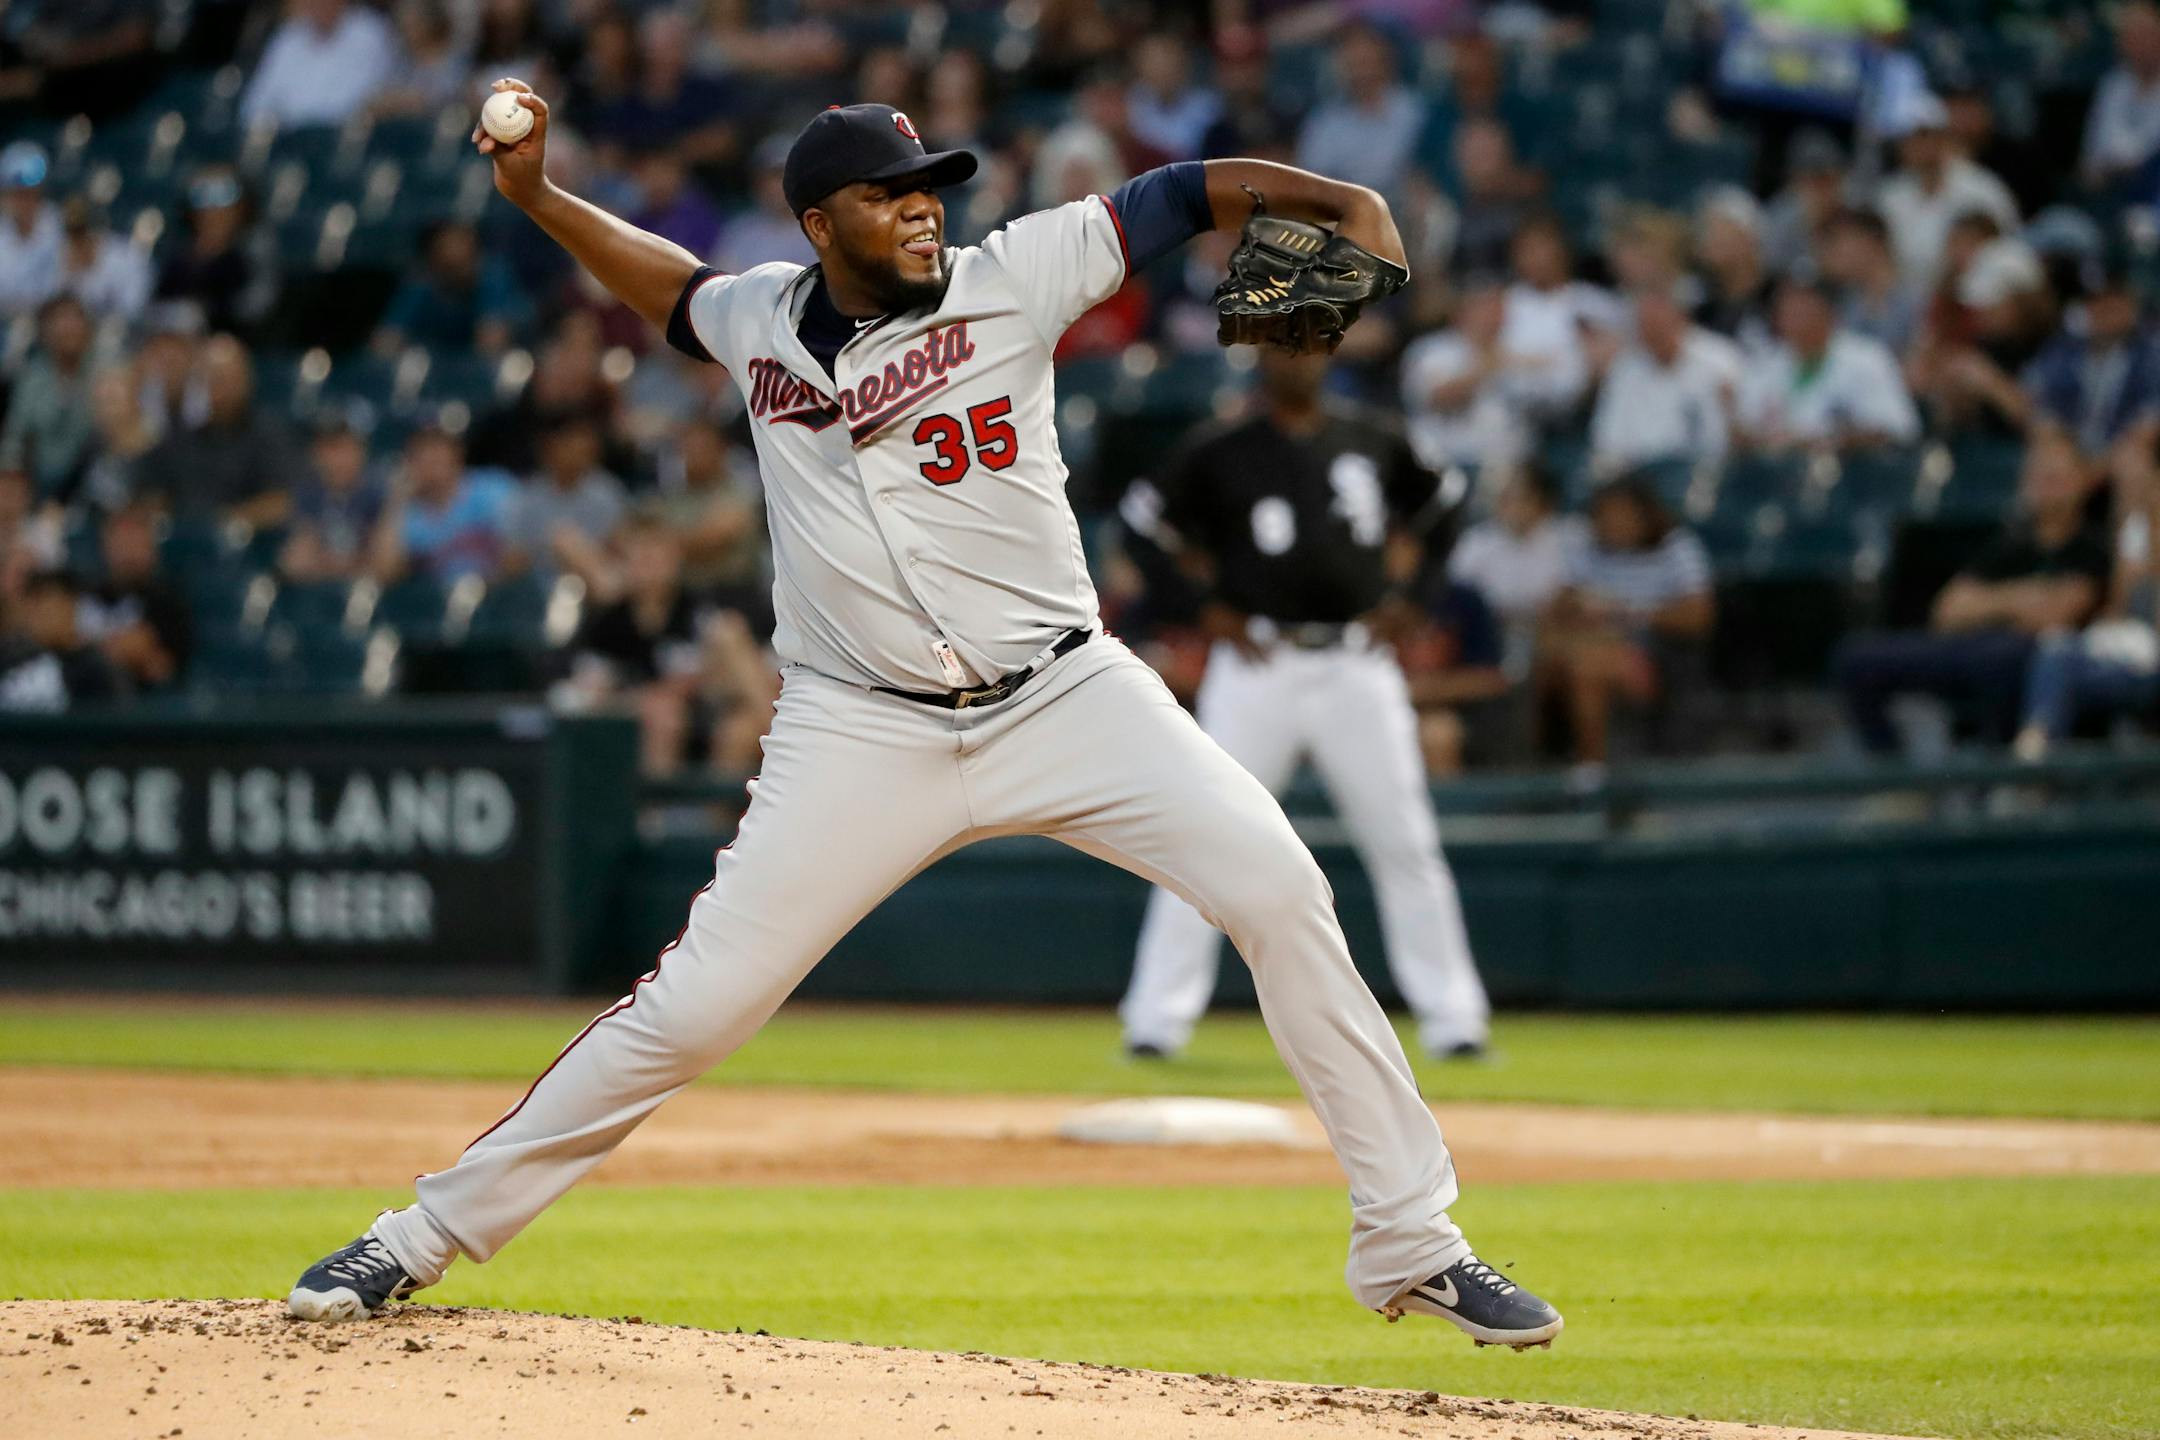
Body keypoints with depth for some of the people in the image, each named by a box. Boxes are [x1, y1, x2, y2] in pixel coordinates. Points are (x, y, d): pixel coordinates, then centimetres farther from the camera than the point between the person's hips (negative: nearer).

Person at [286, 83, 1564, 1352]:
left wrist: (1343, 201, -20)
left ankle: (1409, 1246, -7)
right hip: (863, 731, 1)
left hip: (1064, 697, 0)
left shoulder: (1011, 279, -2)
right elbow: (674, 282, 28)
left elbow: (1188, 195, -5)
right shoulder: (760, 319, 5)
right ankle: (431, 1235, 9)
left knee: (1279, 890, -16)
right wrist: (536, 195, 19)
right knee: (697, 1004, -5)